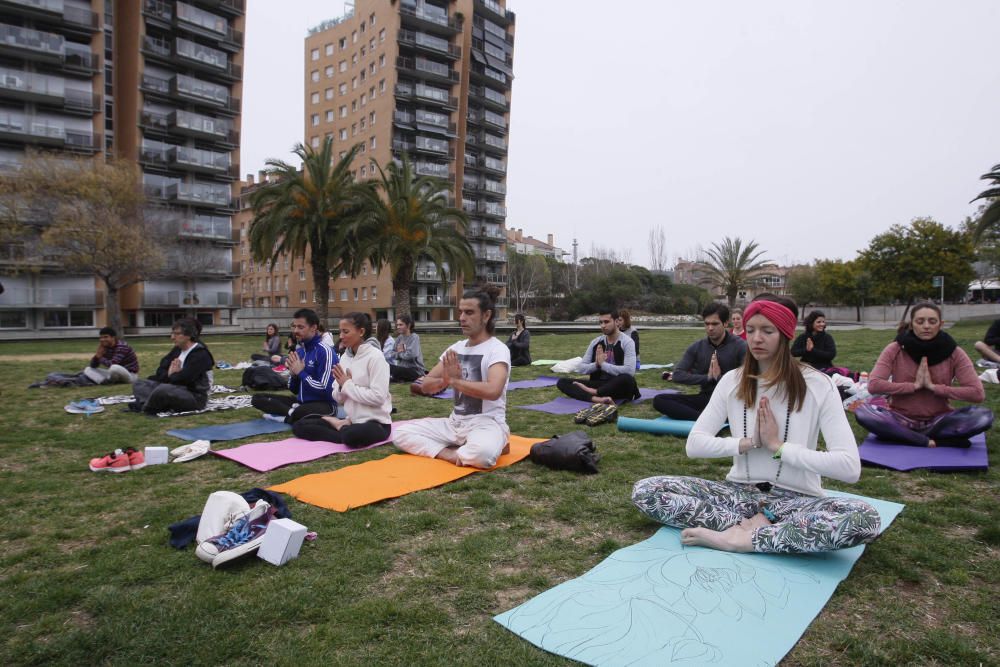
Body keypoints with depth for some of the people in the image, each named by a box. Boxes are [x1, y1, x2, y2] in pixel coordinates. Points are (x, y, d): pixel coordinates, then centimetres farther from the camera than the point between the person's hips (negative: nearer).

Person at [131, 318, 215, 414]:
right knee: (138, 384, 7)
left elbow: (183, 379, -23)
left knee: (164, 389, -38)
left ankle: (144, 407, -9)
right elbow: (160, 371, 11)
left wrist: (171, 375, -2)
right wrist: (170, 374, -11)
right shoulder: (177, 349, 13)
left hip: (195, 397, -10)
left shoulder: (200, 354, -15)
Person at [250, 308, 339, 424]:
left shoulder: (325, 351, -15)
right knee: (257, 398, 1)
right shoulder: (299, 350, 10)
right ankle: (293, 412, -15)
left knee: (300, 412, -43)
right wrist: (294, 374, -7)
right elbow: (294, 390, 15)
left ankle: (290, 414, -10)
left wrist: (301, 372, -14)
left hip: (323, 404, -9)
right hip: (301, 401, 9)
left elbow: (326, 390, -21)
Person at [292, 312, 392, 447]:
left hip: (376, 422, -6)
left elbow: (378, 397, -21)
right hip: (352, 420, 6)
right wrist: (342, 386, -11)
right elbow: (338, 399, 10)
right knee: (299, 426, -2)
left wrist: (348, 384, -12)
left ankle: (342, 429, -8)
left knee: (351, 435, -38)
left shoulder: (375, 356, -12)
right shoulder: (345, 357, 8)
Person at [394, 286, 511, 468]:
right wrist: (445, 380, -17)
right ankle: (452, 454, -17)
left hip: (486, 423, -7)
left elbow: (493, 390, -31)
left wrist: (454, 380, -19)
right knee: (400, 432, -6)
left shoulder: (497, 349, -12)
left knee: (483, 453, -41)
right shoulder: (456, 348, 9)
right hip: (454, 422, 7)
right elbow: (425, 386, 7)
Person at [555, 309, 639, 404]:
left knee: (627, 379, -40)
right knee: (562, 382, -14)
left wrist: (603, 364, -18)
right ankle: (597, 398, -38)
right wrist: (596, 364, -15)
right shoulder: (596, 342, 7)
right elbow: (581, 368, 5)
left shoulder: (627, 342, -7)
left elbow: (629, 371, -22)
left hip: (618, 386, -4)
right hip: (599, 384, 5)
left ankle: (593, 392, -19)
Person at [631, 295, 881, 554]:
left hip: (795, 499, -2)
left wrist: (777, 445, -15)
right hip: (740, 492, 3)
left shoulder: (817, 385, -8)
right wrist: (750, 442, -12)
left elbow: (850, 467, -17)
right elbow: (695, 444, -2)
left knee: (864, 518, -35)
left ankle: (739, 537, -25)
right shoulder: (732, 381, 2)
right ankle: (754, 525, -21)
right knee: (645, 491, -17)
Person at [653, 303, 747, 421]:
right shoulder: (696, 347, 5)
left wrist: (720, 377, -13)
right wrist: (707, 377, -10)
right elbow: (677, 375, -2)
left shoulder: (740, 346, -4)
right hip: (706, 398, 4)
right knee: (659, 400, -19)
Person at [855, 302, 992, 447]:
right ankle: (934, 441, -25)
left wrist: (933, 386, -15)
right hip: (901, 420, -1)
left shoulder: (953, 352, -3)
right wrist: (915, 386, -16)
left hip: (938, 421, 2)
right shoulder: (895, 349, -7)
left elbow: (977, 393, -10)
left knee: (984, 416, -26)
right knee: (862, 413, -31)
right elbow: (873, 385, -16)